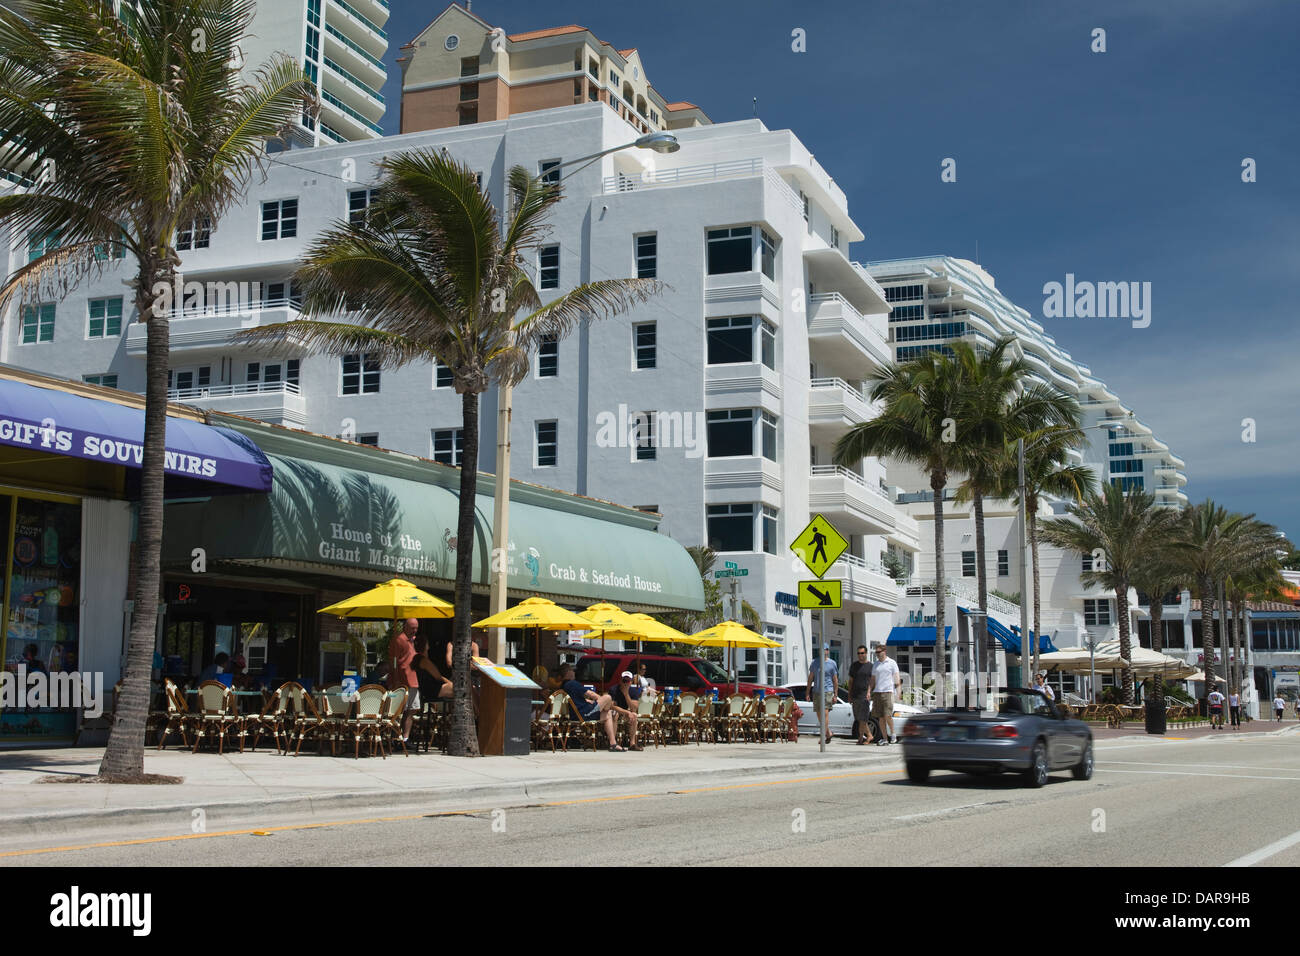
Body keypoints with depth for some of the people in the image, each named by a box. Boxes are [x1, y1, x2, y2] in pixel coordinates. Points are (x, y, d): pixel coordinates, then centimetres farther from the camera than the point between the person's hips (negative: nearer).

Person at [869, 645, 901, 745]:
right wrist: (870, 692, 12)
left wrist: (897, 683, -18)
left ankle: (892, 734, 4)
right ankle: (884, 738, 6)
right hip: (877, 692, 5)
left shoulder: (891, 663, 3)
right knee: (880, 717, 2)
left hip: (888, 691, -5)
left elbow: (896, 677, 0)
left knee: (887, 715, -15)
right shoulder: (876, 664, 17)